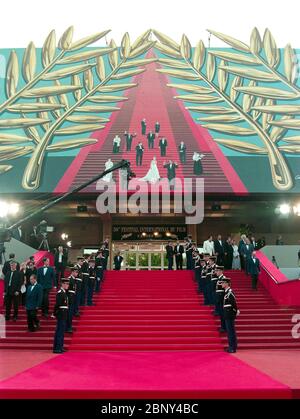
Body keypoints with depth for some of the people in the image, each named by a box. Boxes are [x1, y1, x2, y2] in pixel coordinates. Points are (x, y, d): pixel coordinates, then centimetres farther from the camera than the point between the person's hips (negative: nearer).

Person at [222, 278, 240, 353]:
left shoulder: (230, 292, -17)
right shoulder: (226, 292, 13)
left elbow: (234, 302, -20)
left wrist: (236, 311, -13)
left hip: (230, 314, -10)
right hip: (227, 315, 10)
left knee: (231, 331, -4)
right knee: (229, 331, 14)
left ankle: (233, 347, 2)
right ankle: (232, 347, 22)